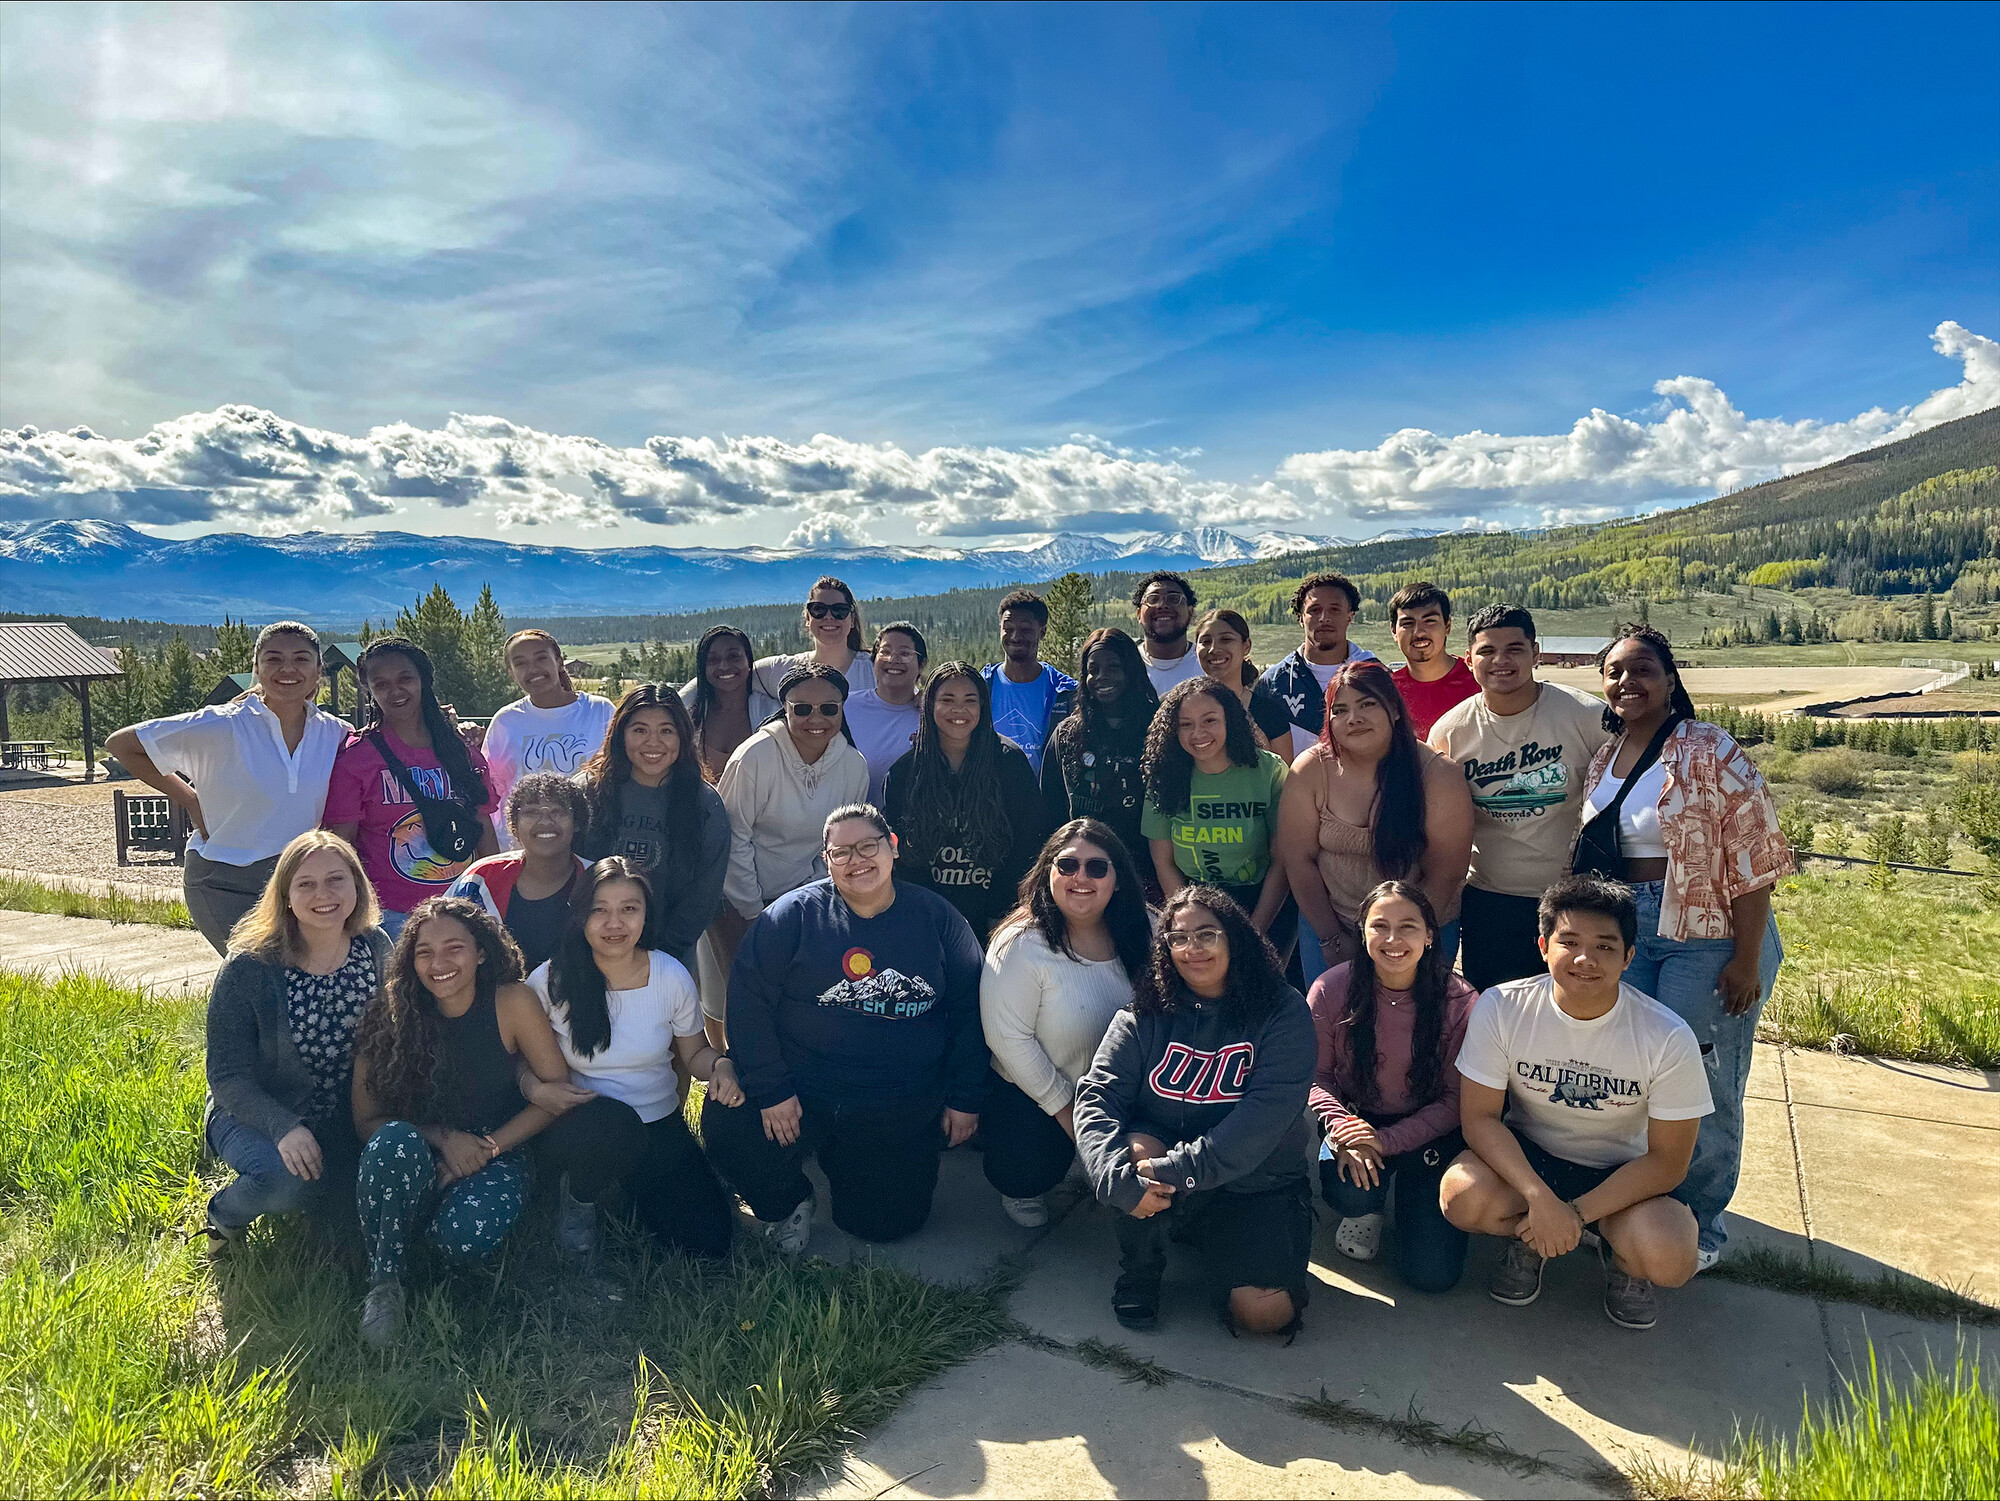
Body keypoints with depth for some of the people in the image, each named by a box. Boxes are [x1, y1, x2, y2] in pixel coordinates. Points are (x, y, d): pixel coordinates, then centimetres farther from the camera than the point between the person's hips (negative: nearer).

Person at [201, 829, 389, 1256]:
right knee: (289, 1174, -33)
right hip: (253, 1115, -3)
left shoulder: (376, 948, -8)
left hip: (345, 1119, 4)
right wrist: (284, 1127, -34)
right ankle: (224, 1217, 2)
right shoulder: (248, 968, -19)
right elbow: (227, 1077, -17)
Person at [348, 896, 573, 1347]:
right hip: (414, 1168, 1)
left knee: (467, 1238, -33)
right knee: (396, 1140, -34)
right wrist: (441, 1136, -19)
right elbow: (366, 1120, -3)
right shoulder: (389, 1018, -8)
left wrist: (488, 1147, -16)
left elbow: (558, 1090, -9)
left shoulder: (512, 1003, -11)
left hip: (495, 1155, -1)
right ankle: (383, 1283, -13)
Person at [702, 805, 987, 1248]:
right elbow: (748, 996, -9)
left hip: (902, 1113, 1)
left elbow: (970, 1010, 6)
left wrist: (966, 1098, 3)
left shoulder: (937, 919, 1)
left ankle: (841, 1161, 34)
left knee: (885, 1223, -1)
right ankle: (787, 1204, 9)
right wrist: (771, 1090, -16)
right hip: (802, 1091, -1)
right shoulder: (795, 915, -4)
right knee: (727, 1124, -25)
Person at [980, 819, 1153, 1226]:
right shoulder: (1022, 944, -26)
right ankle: (1019, 1189, 24)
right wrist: (1063, 1106, -16)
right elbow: (1008, 1038, -22)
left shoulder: (1143, 933, -12)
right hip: (1029, 1091, -4)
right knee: (1030, 1173, -14)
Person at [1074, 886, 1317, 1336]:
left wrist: (1181, 1169, -32)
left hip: (1256, 1186, -1)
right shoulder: (1143, 1016, -3)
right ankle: (1138, 1274, -3)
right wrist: (1117, 1176, -32)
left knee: (1263, 1312, -22)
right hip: (1165, 1195, 2)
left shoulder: (1282, 1012, -10)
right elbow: (1096, 1098, -13)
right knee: (1138, 1147, -30)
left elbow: (1266, 1114, -22)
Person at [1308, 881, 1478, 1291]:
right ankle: (1366, 1210, 8)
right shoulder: (1331, 990, -15)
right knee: (1347, 1190, -33)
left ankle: (1410, 1194, 24)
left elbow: (1456, 1099, -12)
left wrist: (1388, 1140, -23)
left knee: (1434, 1273, -10)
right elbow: (1316, 1076, -5)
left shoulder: (1461, 1003, -17)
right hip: (1357, 1119, 0)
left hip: (1429, 1133, 0)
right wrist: (1342, 1128, -24)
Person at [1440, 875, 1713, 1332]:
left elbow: (1668, 1160, -13)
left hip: (1621, 1173, 0)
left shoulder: (1669, 1038, -20)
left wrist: (1577, 1214, -23)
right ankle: (1528, 1240, 6)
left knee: (1669, 1259, -30)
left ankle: (1620, 1254, 9)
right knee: (1463, 1196, -31)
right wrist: (1541, 1199, -29)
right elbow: (1479, 1116, -15)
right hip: (1525, 1158, 1)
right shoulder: (1501, 1008, -19)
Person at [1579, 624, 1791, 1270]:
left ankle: (1700, 1224, 22)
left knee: (1700, 1084, 2)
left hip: (1707, 936, -6)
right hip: (1626, 931, 6)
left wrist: (1746, 960, -16)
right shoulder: (1603, 758, 7)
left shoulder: (1711, 752, -13)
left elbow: (1755, 858, -15)